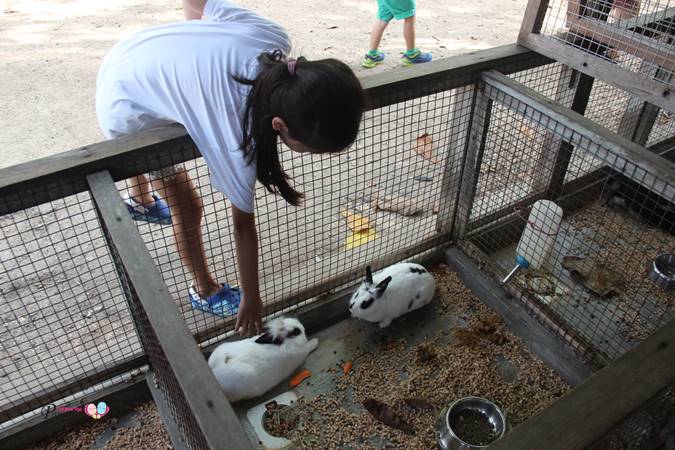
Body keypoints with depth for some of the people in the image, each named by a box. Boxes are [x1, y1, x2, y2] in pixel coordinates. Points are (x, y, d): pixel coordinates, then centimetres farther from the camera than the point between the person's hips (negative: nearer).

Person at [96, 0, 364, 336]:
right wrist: (251, 300, -10)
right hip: (128, 114, -7)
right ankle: (204, 290, 26)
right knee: (187, 208, 2)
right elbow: (243, 225, -25)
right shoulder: (237, 136, -38)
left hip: (134, 60, 7)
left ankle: (141, 199, 63)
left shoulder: (271, 36, -28)